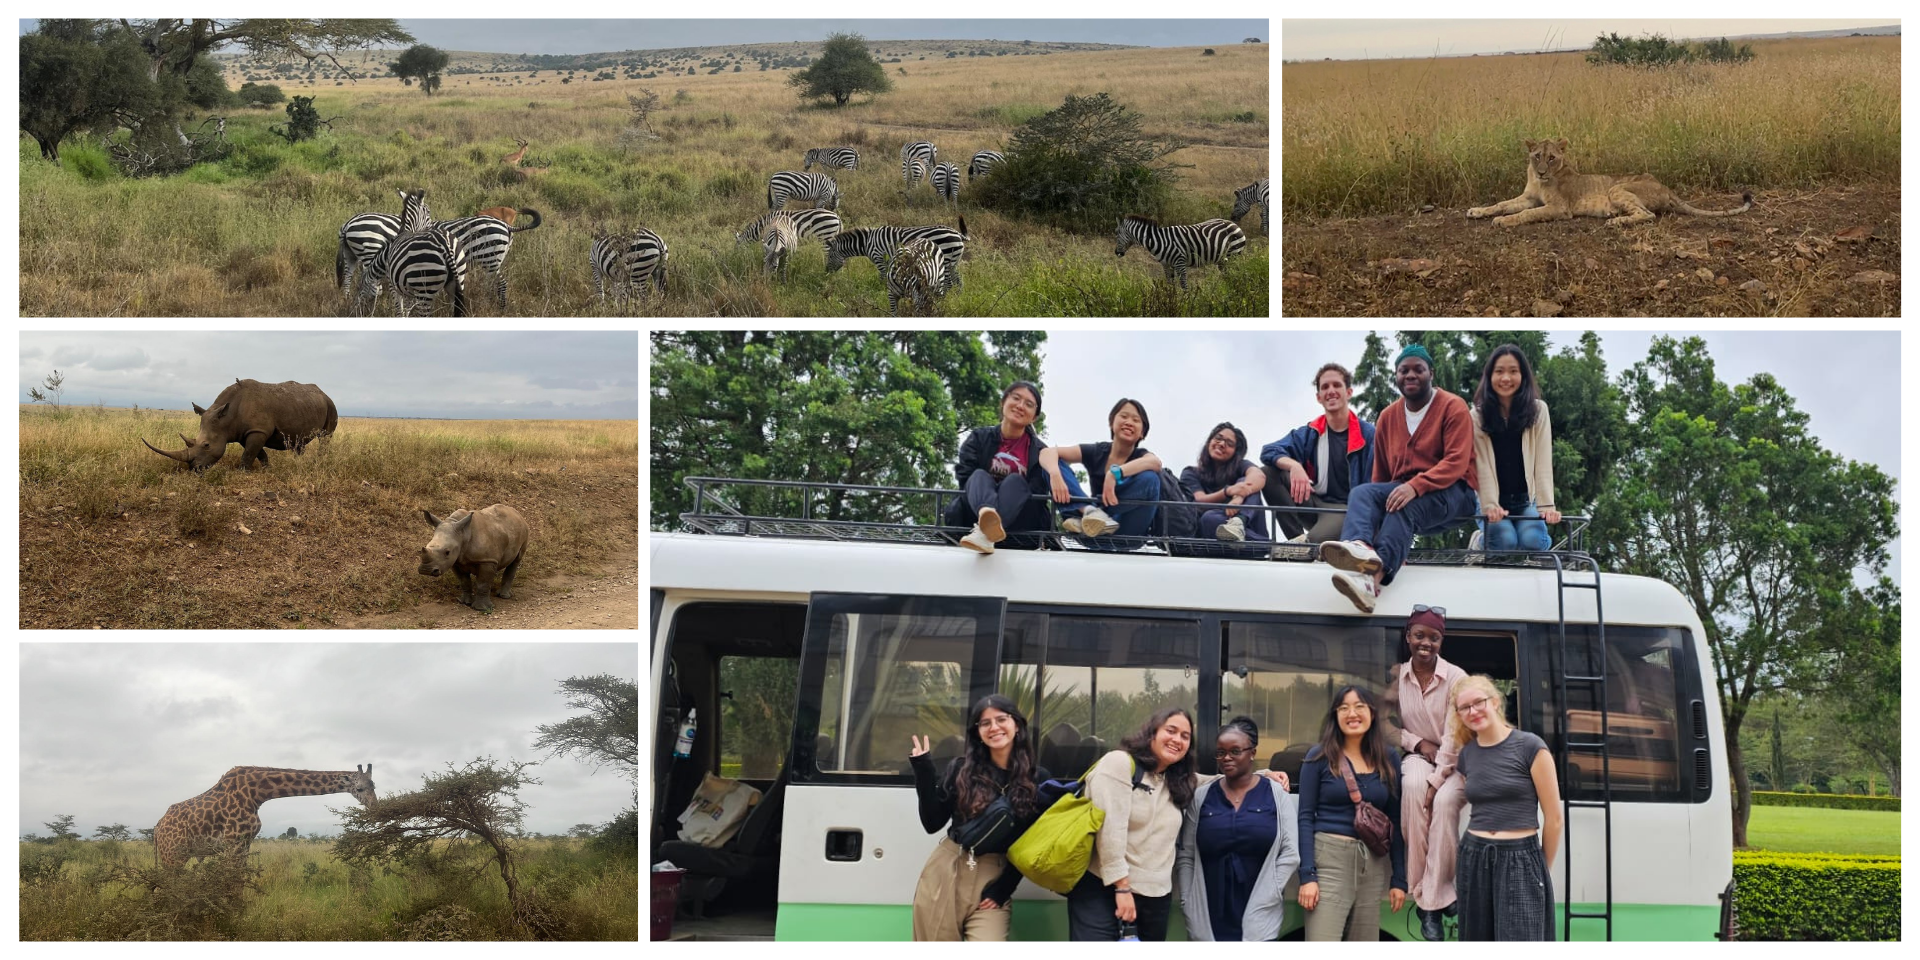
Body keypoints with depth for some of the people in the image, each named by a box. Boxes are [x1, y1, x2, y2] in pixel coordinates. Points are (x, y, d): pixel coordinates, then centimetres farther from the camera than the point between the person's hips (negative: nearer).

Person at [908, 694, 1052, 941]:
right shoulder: (961, 769, 3)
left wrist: (1004, 887, -5)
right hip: (945, 872, 1)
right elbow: (932, 823, 2)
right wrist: (923, 771, -6)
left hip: (994, 878, -1)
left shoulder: (1037, 778, 2)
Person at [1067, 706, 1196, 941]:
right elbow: (1109, 828, -15)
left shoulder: (1179, 782, 15)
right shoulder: (1119, 763, -6)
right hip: (1102, 889, -7)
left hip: (1155, 896, 7)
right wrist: (1122, 887, -20)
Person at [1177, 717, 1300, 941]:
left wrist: (1268, 896, -7)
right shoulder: (1201, 797, 9)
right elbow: (1185, 857, 8)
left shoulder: (1277, 795, 5)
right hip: (1208, 918, 2)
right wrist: (1187, 904, 0)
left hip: (1259, 917, -2)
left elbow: (1290, 854, 0)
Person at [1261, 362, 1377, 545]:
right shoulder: (1309, 433, 9)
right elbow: (1269, 451, -5)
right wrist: (1294, 466, -28)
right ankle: (1296, 538, -18)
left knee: (1315, 541, -39)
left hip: (1345, 509, -6)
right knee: (1269, 474, -15)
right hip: (1314, 505, 6)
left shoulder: (1368, 435, -2)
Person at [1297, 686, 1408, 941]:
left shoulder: (1389, 758, 10)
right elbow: (1305, 817, -2)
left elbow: (1396, 822, 12)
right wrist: (1307, 875, -11)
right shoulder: (1320, 756, 0)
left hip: (1373, 865, 4)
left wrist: (1399, 878, 8)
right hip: (1329, 861, -4)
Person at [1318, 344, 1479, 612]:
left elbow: (1456, 463, -15)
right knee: (1362, 492, -24)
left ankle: (1374, 577, -56)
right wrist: (1374, 511, 16)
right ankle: (1360, 547, -57)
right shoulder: (1388, 416, 16)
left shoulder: (1453, 407, -2)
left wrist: (1416, 486, -29)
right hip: (1401, 490, 6)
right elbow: (1381, 474, 23)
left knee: (1405, 507, -36)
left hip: (1450, 492, -6)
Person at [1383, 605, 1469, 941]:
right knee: (1413, 786, -34)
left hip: (1454, 762, -2)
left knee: (1444, 800, -35)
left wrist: (1436, 782, -24)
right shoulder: (1397, 677, -2)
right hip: (1417, 756, 2)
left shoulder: (1455, 678, -12)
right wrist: (1418, 743, -10)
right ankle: (1423, 895, -31)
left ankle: (1432, 898, -29)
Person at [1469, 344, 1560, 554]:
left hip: (1527, 502, 0)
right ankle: (1483, 539, 6)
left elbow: (1543, 463, -9)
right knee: (1506, 540, -26)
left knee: (1531, 540, -28)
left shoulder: (1538, 410, -2)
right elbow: (1482, 465, -12)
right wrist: (1490, 506, -26)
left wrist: (1546, 506, -20)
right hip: (1495, 504, 0)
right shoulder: (1478, 416, -4)